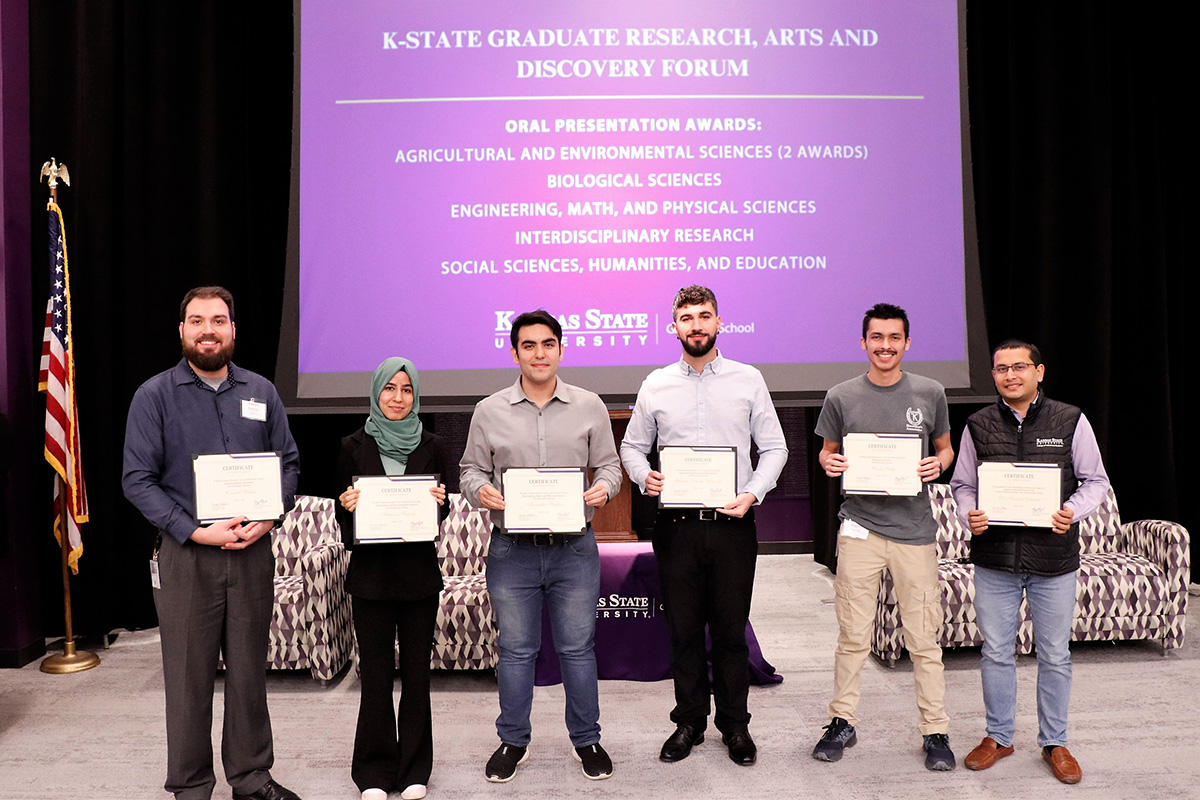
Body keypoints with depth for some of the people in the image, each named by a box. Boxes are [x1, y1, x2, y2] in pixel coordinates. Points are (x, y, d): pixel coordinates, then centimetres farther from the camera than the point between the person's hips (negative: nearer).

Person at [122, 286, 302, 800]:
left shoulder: (261, 392, 8)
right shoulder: (154, 396, -1)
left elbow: (288, 463, 9)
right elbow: (137, 480, -5)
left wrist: (268, 519, -8)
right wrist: (195, 531, -15)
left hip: (253, 552, 3)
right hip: (185, 555, -2)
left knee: (249, 670, 11)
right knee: (189, 677, 5)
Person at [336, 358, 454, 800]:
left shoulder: (432, 446, 4)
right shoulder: (354, 446, 3)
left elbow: (447, 504, 7)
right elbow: (342, 514, 6)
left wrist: (440, 500, -14)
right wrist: (346, 504, -15)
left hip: (419, 570, 1)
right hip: (371, 570, 0)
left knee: (416, 671, 7)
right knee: (376, 673, 4)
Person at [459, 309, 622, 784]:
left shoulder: (589, 407, 5)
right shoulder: (489, 411, 5)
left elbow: (608, 463, 9)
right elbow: (471, 469, 9)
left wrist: (604, 487, -13)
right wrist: (480, 491, -13)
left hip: (574, 548, 0)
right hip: (511, 549, 0)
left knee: (578, 648, 9)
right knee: (515, 650, 11)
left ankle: (586, 740, 26)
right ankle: (513, 741, 28)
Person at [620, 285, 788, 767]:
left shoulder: (748, 380, 4)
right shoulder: (656, 385, 7)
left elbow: (774, 448, 5)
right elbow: (632, 446, 14)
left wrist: (753, 493, -10)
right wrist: (645, 477, -7)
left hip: (733, 524, -1)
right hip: (676, 524, 1)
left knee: (731, 630, 7)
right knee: (683, 629, 9)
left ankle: (735, 725, 24)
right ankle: (689, 722, 25)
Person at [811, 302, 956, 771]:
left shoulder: (930, 393, 5)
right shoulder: (842, 397, 4)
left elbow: (946, 448, 16)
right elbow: (828, 452, 15)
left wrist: (938, 464, -6)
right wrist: (829, 464, -8)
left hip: (915, 528, 0)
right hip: (859, 526, 0)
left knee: (924, 639, 4)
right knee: (852, 636, 6)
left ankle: (935, 732, 18)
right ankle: (843, 723, 21)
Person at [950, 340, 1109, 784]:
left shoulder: (1071, 421, 0)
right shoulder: (978, 426, 3)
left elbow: (1095, 481, 4)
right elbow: (963, 484, 10)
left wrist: (1073, 511, -15)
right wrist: (969, 515, -11)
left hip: (1054, 561, -1)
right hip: (995, 559, 1)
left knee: (1055, 655, 10)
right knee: (996, 652, 9)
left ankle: (1054, 742, 28)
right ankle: (999, 736, 27)